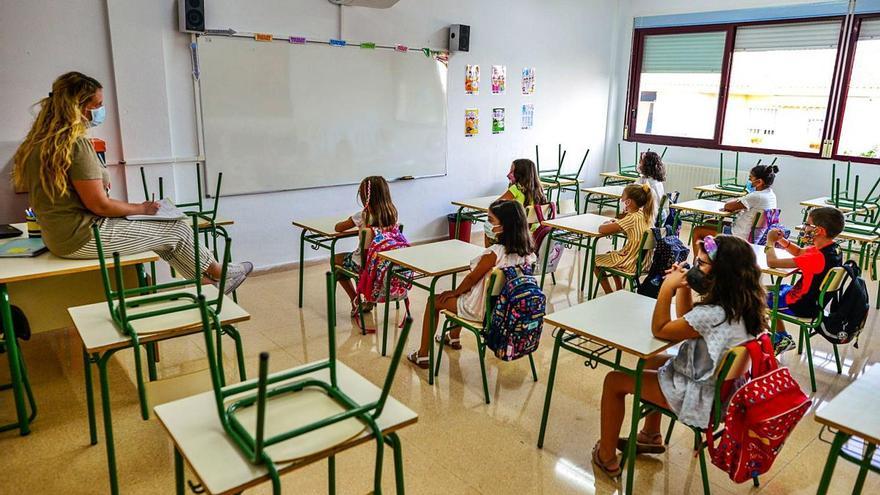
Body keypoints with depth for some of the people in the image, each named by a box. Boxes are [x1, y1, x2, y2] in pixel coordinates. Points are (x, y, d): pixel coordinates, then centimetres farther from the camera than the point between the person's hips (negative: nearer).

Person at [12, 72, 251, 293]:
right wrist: (142, 208, -6)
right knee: (178, 228, 2)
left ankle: (211, 281, 20)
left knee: (158, 227, 17)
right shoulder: (76, 145, -23)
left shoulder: (39, 141, 6)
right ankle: (220, 275, 22)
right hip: (84, 238, -10)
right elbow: (99, 204, -21)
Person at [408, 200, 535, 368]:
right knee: (463, 294, 35)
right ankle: (453, 337, 53)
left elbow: (471, 279, -12)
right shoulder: (527, 251, -9)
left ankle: (422, 355, 23)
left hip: (482, 309, -7)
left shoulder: (495, 253, -29)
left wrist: (454, 292, 3)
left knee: (434, 301, 14)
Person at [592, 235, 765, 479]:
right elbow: (686, 321, 7)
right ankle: (651, 436, 38)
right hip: (721, 386, 9)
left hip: (701, 399, -9)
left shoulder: (714, 315, -34)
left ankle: (606, 457, 15)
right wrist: (683, 287, -6)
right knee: (651, 362, 30)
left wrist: (667, 287, -20)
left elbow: (659, 330, -19)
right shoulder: (742, 302, -6)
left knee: (614, 380, 1)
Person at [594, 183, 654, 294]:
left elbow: (601, 229, -23)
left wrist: (609, 223, -3)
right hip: (644, 262, 9)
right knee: (610, 254, 32)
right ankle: (619, 290, 33)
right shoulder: (645, 214, 0)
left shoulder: (632, 218, -25)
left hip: (631, 264, -8)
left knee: (595, 260, 12)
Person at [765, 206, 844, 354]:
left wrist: (770, 241, -14)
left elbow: (772, 262, -33)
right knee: (776, 289, 26)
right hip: (815, 298, 9)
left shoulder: (817, 257, -35)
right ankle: (782, 338, 29)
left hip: (802, 306, -8)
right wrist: (781, 240, -7)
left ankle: (782, 339, 20)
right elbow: (799, 252, 12)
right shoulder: (832, 248, -6)